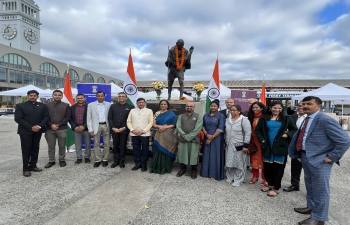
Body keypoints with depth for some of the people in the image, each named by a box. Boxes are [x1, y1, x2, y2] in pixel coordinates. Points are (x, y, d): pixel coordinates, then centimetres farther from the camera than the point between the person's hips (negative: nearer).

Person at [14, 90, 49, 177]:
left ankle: (33, 166, 19)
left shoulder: (42, 106, 8)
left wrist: (39, 126, -12)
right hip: (25, 131, -3)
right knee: (26, 150, 2)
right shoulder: (20, 106, 0)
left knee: (35, 149, 8)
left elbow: (46, 117, 3)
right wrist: (31, 127, -15)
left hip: (38, 131, 3)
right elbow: (18, 119, -7)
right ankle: (26, 169, 10)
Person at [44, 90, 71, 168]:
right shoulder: (47, 105, 9)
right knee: (51, 146, 9)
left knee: (62, 146, 6)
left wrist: (58, 125, -8)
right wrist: (51, 125, -8)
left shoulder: (66, 105, 4)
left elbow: (68, 117, -1)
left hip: (62, 129, -1)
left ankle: (62, 160, 20)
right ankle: (51, 161, 22)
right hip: (50, 129, 2)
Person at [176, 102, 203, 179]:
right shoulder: (181, 116, 12)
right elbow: (178, 127, 1)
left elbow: (197, 129, -9)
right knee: (182, 155, 9)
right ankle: (182, 169, 29)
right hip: (182, 139, 3)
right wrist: (184, 135, -13)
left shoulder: (198, 116, 2)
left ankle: (194, 171, 22)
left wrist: (188, 137, -13)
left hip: (193, 140, -2)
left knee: (193, 156, 3)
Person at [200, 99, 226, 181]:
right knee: (206, 155, 8)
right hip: (207, 138, 4)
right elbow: (203, 126, 6)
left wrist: (212, 137, -13)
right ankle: (206, 172, 20)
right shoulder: (205, 115, 9)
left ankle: (214, 174, 11)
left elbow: (220, 129, -11)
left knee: (215, 156, 1)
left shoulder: (221, 116, -4)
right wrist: (207, 135, -11)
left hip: (216, 138, -4)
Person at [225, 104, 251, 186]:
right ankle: (230, 177, 29)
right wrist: (225, 143, 15)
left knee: (239, 163, 4)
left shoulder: (244, 120, -11)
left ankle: (238, 180, 17)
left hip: (239, 145, -6)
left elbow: (248, 133, -13)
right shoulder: (228, 120, 8)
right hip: (229, 145, 6)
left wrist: (245, 145, -16)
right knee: (229, 162, 13)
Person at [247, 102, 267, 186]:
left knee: (263, 159, 3)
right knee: (254, 158, 11)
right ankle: (255, 177, 24)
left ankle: (264, 179, 16)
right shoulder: (252, 118, 7)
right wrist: (250, 141, 5)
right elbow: (250, 130, 9)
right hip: (254, 141, 5)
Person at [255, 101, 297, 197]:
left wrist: (288, 134, -10)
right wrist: (262, 140, -3)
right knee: (267, 166, 10)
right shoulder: (264, 118, 3)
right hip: (267, 146, 2)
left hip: (280, 146, -2)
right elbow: (257, 130, 8)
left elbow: (295, 130, 8)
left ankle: (276, 188, 17)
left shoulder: (286, 119, 1)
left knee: (278, 167, 3)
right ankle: (270, 184, 29)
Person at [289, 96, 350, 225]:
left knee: (320, 189, 6)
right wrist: (299, 154, 12)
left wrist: (330, 157, -18)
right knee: (310, 185, 23)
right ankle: (311, 207, 43)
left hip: (319, 160, -8)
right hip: (305, 158, 9)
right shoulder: (306, 120, 8)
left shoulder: (326, 120, -19)